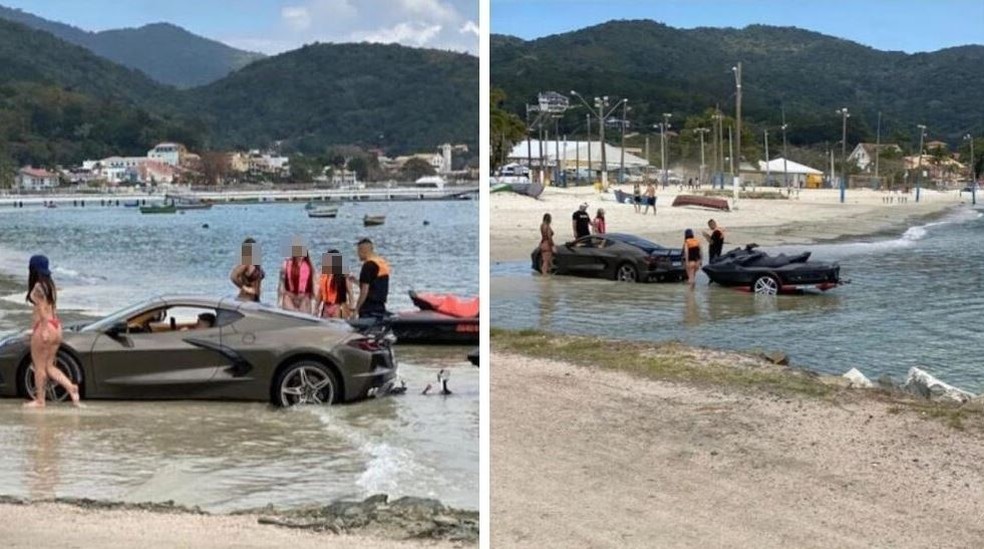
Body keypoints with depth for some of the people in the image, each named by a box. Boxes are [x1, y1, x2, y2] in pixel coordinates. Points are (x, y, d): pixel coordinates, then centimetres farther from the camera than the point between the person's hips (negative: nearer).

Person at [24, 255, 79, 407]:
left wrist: (45, 330, -19)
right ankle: (71, 388, 0)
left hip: (44, 327, -9)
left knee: (39, 366, 4)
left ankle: (39, 400, 13)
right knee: (49, 366, 14)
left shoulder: (38, 287, -14)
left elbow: (43, 309, -18)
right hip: (56, 327, 9)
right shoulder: (50, 285, 11)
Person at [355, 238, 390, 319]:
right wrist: (356, 281, 24)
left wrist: (356, 309, -13)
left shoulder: (369, 265, -13)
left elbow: (365, 290, -17)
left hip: (369, 308, -9)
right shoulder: (383, 263, 15)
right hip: (381, 307, 9)